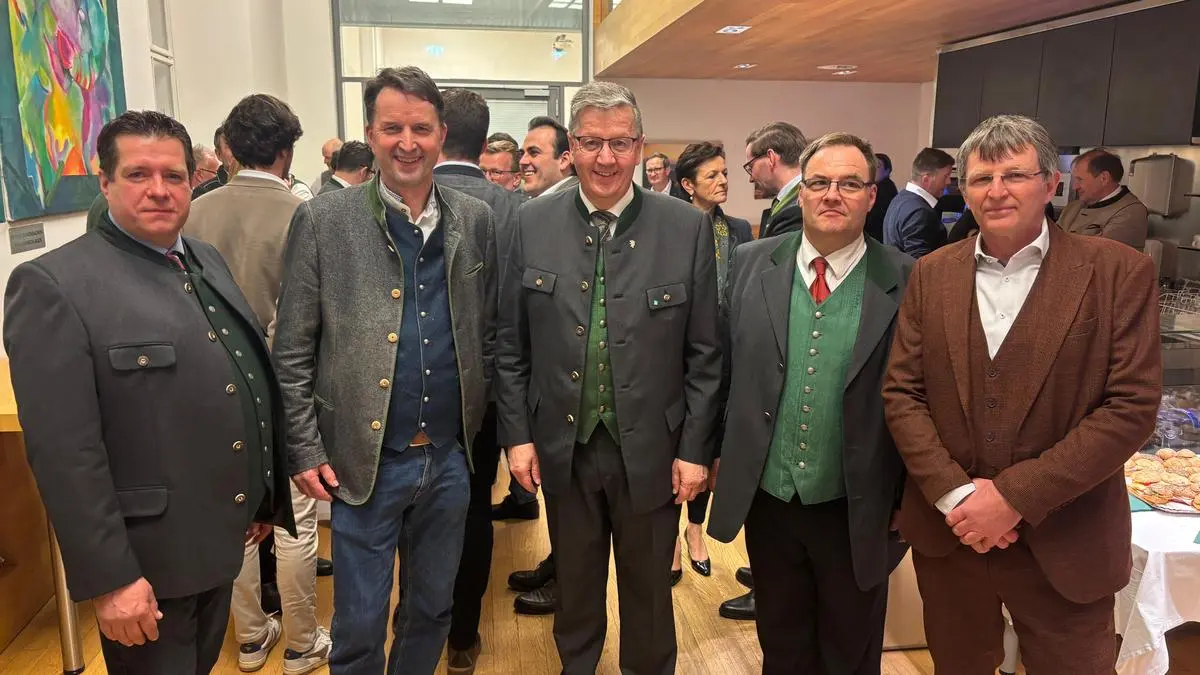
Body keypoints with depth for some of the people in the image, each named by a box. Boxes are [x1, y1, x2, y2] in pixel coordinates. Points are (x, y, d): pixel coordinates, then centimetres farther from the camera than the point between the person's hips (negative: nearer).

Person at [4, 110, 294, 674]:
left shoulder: (208, 262, 8)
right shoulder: (53, 284, -16)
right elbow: (65, 452, -20)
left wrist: (266, 498, 14)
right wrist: (109, 578, -20)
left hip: (221, 540, 7)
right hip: (148, 561, -7)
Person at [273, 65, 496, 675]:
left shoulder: (475, 220, 3)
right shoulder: (323, 222, -6)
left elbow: (489, 333, 8)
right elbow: (292, 351, -4)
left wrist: (488, 427, 6)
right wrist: (306, 450, -6)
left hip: (450, 458, 3)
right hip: (364, 461, -3)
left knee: (431, 610, 19)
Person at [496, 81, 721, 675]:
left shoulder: (688, 228, -8)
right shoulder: (533, 223, -3)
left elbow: (705, 353, -5)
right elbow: (511, 344, 2)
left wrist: (695, 448, -5)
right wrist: (517, 434, -1)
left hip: (650, 448, -1)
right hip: (563, 447, 2)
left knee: (648, 593, 17)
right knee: (574, 587, 21)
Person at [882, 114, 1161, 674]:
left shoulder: (1119, 272, -7)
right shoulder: (932, 274, 2)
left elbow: (1131, 406, -12)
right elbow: (901, 393, 0)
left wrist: (1015, 494, -17)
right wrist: (954, 494, -12)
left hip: (1062, 543, -2)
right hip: (947, 530, 3)